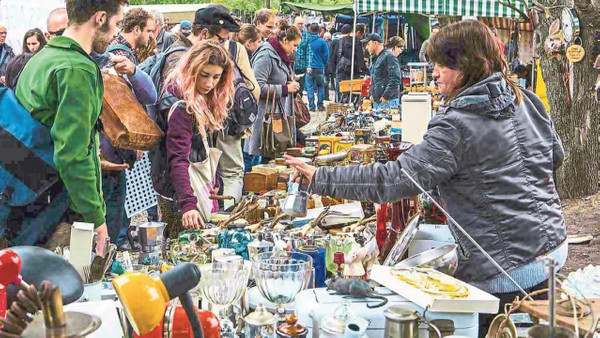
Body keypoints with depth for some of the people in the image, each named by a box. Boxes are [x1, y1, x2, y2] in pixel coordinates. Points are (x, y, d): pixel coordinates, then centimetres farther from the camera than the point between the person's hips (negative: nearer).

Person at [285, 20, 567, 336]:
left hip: (509, 268, -8)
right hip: (554, 244, 9)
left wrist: (321, 179, -18)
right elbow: (556, 155, 19)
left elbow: (391, 180, -25)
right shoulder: (528, 101, 4)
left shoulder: (457, 126, -21)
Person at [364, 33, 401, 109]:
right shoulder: (376, 60, 20)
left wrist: (386, 96, -19)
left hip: (388, 101, -9)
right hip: (376, 101, 9)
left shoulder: (389, 57, -10)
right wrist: (371, 93, 15)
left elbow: (395, 79, -18)